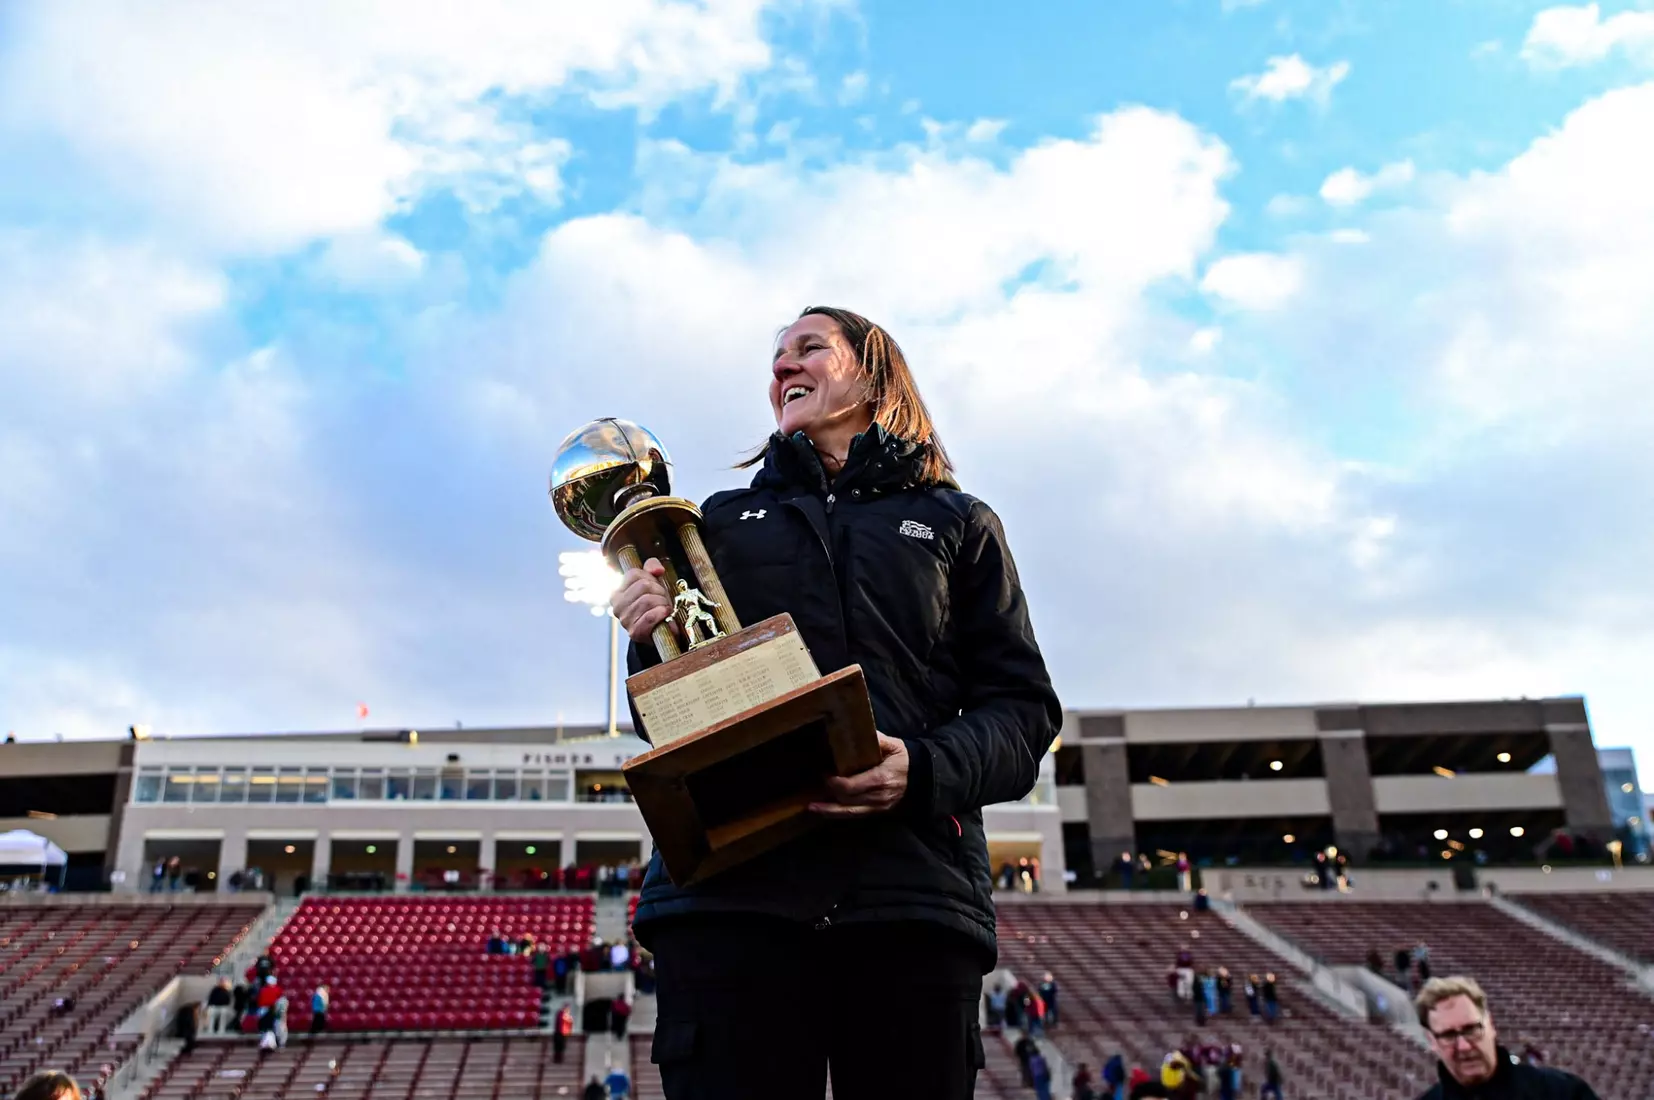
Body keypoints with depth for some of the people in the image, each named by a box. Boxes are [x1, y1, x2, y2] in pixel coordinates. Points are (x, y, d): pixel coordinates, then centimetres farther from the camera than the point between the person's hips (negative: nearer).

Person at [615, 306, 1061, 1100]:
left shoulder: (957, 525, 19)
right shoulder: (723, 521, 24)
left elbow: (1023, 707, 9)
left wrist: (926, 769, -12)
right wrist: (652, 644, -1)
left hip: (911, 892, 0)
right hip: (726, 890, 1)